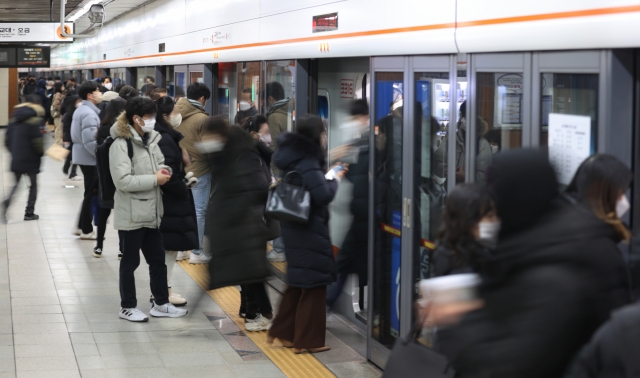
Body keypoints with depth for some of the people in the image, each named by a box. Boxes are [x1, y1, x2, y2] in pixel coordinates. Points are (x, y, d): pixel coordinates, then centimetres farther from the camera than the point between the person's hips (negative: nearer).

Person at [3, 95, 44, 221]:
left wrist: (13, 151, 17)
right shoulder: (33, 120, -14)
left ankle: (8, 201, -15)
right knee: (33, 185, 9)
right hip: (30, 158, -5)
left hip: (16, 158, 5)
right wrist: (41, 153, 0)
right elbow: (37, 140, -18)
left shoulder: (15, 118, 6)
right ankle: (29, 213, 9)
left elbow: (7, 138, 9)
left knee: (17, 184, 13)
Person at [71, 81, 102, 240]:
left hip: (83, 156, 10)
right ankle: (87, 230, 7)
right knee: (91, 194, -1)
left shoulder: (81, 110, 12)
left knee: (90, 192, 18)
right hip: (89, 158, -10)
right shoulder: (89, 114, -20)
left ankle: (82, 225, 23)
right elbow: (90, 141, -26)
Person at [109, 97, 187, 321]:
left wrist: (163, 170, -3)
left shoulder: (150, 139, 8)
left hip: (150, 212, 8)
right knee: (130, 261, 5)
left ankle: (160, 304, 26)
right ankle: (128, 307, 17)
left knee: (158, 258, 15)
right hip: (131, 215, -8)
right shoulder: (121, 144, -17)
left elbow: (159, 162, 21)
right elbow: (123, 181, -24)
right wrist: (155, 179, -20)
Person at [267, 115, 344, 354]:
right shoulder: (307, 163, -20)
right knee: (314, 283, 1)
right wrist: (335, 179, -9)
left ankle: (283, 332, 23)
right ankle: (308, 340, 9)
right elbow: (323, 195, -26)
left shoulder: (296, 158, 9)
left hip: (296, 227, 9)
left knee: (299, 282, 18)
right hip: (310, 229, -9)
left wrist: (328, 174, 10)